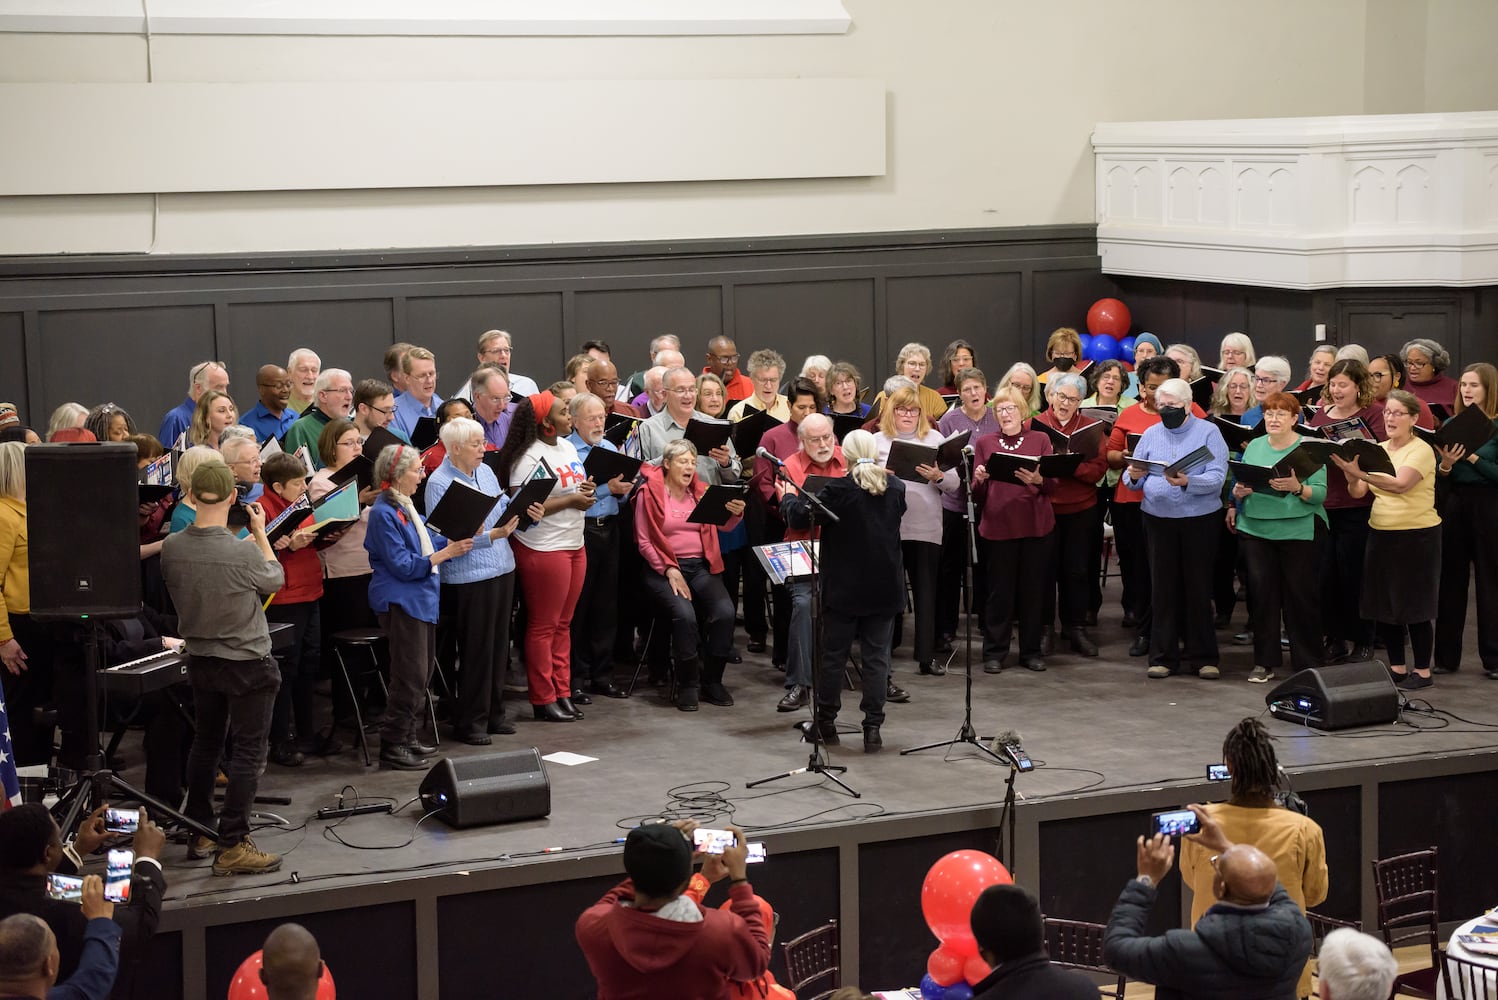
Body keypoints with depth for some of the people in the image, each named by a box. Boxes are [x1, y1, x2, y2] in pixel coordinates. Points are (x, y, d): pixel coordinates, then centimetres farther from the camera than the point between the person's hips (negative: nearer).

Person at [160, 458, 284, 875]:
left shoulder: (170, 549, -10)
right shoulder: (243, 552, -26)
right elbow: (275, 580, -5)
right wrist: (260, 532, 4)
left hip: (200, 659, 6)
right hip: (248, 663, -6)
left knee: (205, 743, 20)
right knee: (248, 753, 2)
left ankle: (200, 832, 28)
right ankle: (232, 846, 1)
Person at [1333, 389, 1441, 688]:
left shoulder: (1420, 450, -10)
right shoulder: (1377, 450, 9)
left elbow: (1400, 484, -27)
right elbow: (1358, 491, 1)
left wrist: (1361, 473, -39)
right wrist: (1351, 474, -21)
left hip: (1417, 535, -6)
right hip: (1381, 533, 6)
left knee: (1414, 606, -1)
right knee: (1383, 605, 9)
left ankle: (1423, 671, 10)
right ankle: (1396, 668, 21)